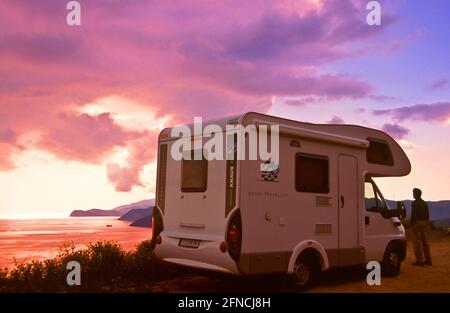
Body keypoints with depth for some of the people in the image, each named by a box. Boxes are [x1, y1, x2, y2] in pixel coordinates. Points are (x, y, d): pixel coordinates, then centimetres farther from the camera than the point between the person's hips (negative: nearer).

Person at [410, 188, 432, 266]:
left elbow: (413, 214, -16)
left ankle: (420, 260, -9)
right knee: (424, 241, 11)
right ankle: (428, 260, 13)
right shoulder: (424, 203, 15)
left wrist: (411, 224, -11)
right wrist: (426, 224, 20)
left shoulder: (415, 203, -10)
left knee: (417, 242, -7)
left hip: (416, 223, -8)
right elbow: (427, 215, 16)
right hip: (424, 223, 8)